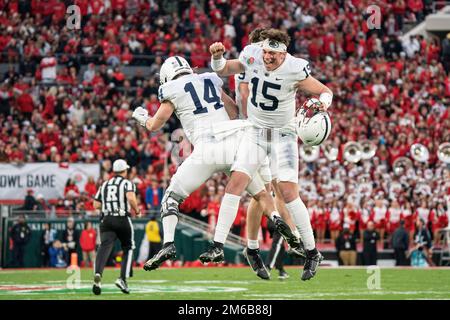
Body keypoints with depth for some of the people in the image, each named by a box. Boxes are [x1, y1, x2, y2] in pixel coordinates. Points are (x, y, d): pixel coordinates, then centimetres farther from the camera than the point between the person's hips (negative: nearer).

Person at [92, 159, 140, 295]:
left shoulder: (104, 185, 17)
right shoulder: (127, 183, 3)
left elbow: (96, 205, 14)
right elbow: (131, 198, -18)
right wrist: (137, 210, -2)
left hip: (106, 219, 3)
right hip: (122, 219, -3)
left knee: (104, 247, -12)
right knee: (128, 248, 15)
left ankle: (98, 274, -39)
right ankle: (123, 278, 1)